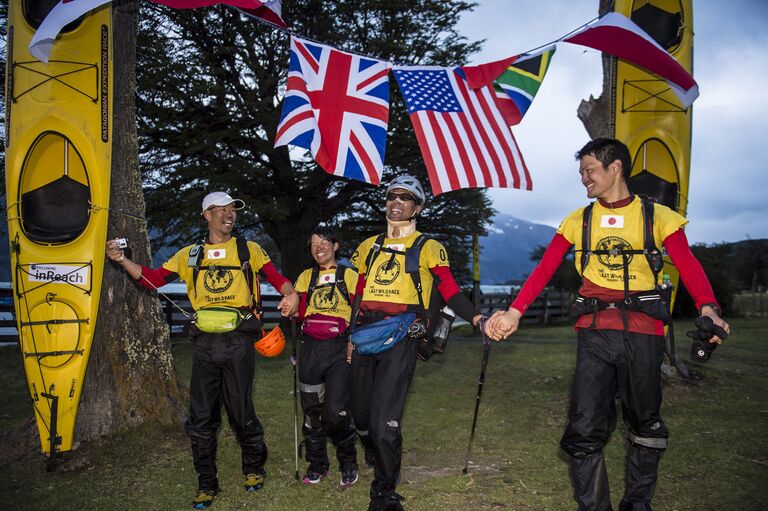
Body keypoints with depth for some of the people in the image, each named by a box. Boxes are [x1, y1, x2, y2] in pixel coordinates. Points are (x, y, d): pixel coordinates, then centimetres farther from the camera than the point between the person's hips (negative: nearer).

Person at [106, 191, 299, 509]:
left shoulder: (249, 250, 8)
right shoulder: (190, 255, 13)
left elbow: (276, 278, 1)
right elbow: (153, 279, 10)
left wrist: (290, 294, -20)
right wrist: (122, 260, -1)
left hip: (238, 343, -2)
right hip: (204, 344, 2)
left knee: (241, 412, 4)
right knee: (201, 418, 7)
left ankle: (254, 468, 30)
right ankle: (206, 484, 23)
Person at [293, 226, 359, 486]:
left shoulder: (349, 275, 8)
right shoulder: (306, 277, 15)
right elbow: (299, 311, 11)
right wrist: (291, 309, -10)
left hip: (340, 347, -3)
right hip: (311, 348, 3)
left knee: (336, 410, -10)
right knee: (312, 407, 7)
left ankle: (348, 463, 14)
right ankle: (317, 464, 25)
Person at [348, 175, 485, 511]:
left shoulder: (428, 247, 4)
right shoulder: (369, 246, 17)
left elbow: (449, 290, -3)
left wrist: (477, 318, -18)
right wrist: (348, 335, 15)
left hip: (401, 337, -5)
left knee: (384, 420, -12)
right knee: (360, 412, 12)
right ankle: (378, 461, 43)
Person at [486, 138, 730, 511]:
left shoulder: (657, 216, 4)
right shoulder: (578, 221, 9)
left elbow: (688, 265, -8)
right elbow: (544, 268, -1)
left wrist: (708, 308, -27)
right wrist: (515, 311, -14)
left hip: (643, 332, 0)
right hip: (594, 332, 1)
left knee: (645, 425, 13)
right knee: (585, 427, -5)